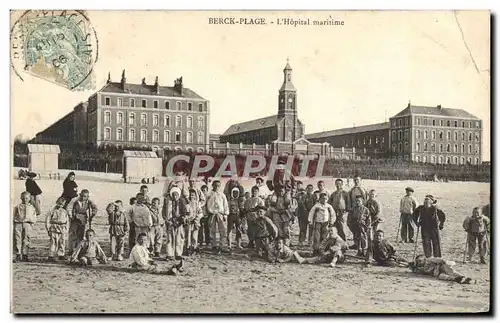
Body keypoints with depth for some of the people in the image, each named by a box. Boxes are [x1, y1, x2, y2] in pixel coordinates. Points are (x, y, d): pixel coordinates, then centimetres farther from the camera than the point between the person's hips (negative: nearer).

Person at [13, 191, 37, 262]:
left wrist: (32, 224, 1)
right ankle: (18, 255, -2)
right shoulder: (17, 207, 11)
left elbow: (34, 217, 15)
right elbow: (14, 216, 10)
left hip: (28, 224, 1)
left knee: (26, 240, 0)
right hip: (18, 224, -1)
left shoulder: (32, 207, 14)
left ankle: (24, 255, 8)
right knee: (17, 240, -6)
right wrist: (14, 223, -2)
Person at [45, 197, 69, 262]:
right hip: (54, 230, -5)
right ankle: (51, 256, -3)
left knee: (62, 243, 7)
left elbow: (67, 220, 21)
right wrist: (48, 229, -4)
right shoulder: (52, 211, -4)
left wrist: (66, 229, 14)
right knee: (54, 243, -8)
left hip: (62, 230, 5)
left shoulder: (64, 212, 12)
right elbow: (47, 221, -2)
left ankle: (61, 255, 17)